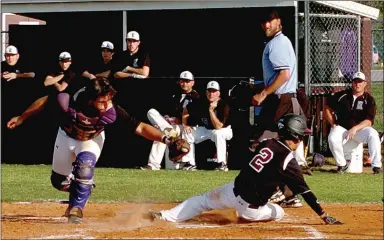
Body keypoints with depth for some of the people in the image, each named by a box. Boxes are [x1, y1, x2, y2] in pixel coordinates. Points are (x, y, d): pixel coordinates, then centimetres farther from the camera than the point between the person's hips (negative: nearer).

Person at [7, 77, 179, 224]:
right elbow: (44, 101, -21)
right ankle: (80, 192, 45)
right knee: (60, 182, 10)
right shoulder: (69, 102, -40)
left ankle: (76, 209, -15)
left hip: (92, 140, -1)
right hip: (67, 136, 1)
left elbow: (140, 128, -37)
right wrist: (21, 118, -8)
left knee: (85, 164, -31)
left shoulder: (112, 112, -37)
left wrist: (165, 139, -51)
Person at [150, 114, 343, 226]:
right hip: (249, 206, -4)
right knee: (278, 213, 25)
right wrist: (324, 216, -11)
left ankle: (165, 216, 18)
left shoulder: (266, 144, 1)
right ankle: (246, 216, 5)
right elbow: (305, 193, -14)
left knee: (204, 200, 27)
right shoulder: (289, 163, -15)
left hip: (232, 190, 4)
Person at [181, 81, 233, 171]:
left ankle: (222, 164, -31)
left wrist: (211, 110, -39)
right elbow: (186, 110, 3)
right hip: (205, 129, 6)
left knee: (218, 133, -39)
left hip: (223, 130, -6)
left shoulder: (223, 105, -28)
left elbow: (218, 126, -35)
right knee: (187, 132, -6)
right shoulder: (201, 102, -14)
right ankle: (189, 163, -1)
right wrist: (185, 124, -8)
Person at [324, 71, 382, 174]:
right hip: (342, 128, 0)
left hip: (360, 128, 0)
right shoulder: (341, 95, -1)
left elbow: (369, 121, -12)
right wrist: (333, 124, -2)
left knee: (373, 134, -31)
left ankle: (376, 166, -24)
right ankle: (342, 164, -8)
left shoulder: (369, 100, -4)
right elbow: (328, 108, 9)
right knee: (333, 138, -32)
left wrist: (355, 128, -26)